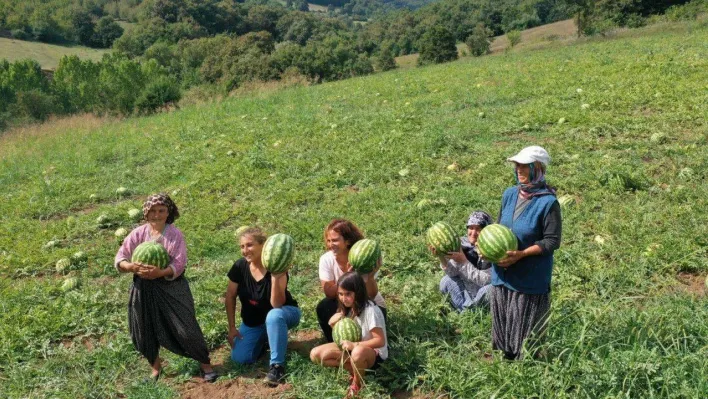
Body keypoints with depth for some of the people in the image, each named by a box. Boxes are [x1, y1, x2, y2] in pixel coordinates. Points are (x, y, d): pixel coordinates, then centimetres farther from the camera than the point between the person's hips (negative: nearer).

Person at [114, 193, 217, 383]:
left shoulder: (175, 234, -11)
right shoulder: (138, 233, -2)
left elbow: (179, 264, -16)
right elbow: (120, 258, -4)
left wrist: (160, 272, -35)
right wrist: (131, 267, -26)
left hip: (171, 287, -3)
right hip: (143, 288, 4)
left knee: (186, 328, -2)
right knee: (144, 331, 12)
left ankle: (205, 364, 17)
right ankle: (156, 368, 36)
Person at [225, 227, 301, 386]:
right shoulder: (239, 267, -16)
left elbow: (276, 304, -35)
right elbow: (230, 297, -2)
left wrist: (275, 277, -48)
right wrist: (232, 328, -3)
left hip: (284, 313, -4)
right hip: (252, 322, 5)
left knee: (274, 316, -41)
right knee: (239, 358, -14)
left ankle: (277, 365, -27)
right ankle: (263, 341, 18)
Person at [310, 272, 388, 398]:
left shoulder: (370, 311, -25)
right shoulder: (347, 307, -3)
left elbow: (380, 341, -24)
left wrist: (354, 345, -33)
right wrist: (335, 323, -15)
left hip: (374, 353, -7)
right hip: (351, 348, 7)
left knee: (358, 352, -43)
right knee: (315, 354, -9)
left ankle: (357, 383, -12)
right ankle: (356, 370, -6)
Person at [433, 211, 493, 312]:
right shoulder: (462, 244, -8)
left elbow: (485, 280, -29)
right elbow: (452, 273, -13)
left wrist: (463, 262, -38)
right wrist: (442, 258, -33)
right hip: (466, 292, 4)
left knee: (490, 288, -34)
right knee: (447, 281, -17)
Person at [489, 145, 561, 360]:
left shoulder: (548, 202, -15)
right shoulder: (509, 194, 3)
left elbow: (552, 241, -14)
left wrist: (521, 254, -22)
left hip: (531, 278, -6)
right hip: (502, 273, 6)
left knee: (526, 330, 6)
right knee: (502, 323, 18)